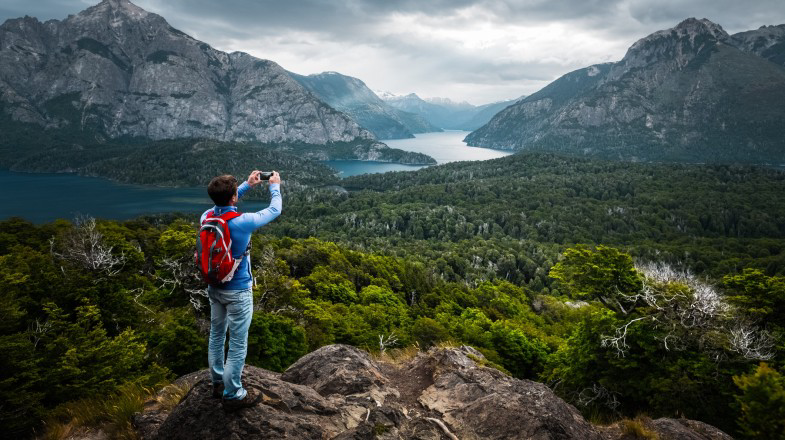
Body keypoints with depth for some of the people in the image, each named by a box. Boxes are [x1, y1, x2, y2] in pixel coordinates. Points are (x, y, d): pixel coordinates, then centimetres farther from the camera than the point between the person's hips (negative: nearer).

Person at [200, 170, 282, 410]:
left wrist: (247, 184, 18)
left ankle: (218, 382, 39)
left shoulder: (206, 217, -9)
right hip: (237, 291, -7)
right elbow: (274, 211, -9)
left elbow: (222, 204, 16)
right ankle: (233, 395, 18)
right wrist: (275, 187, 8)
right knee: (238, 345, 6)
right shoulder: (242, 222, -26)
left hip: (214, 287, 7)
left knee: (216, 335, 22)